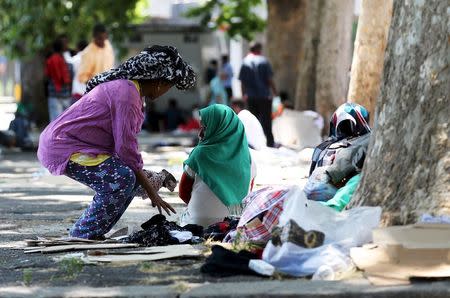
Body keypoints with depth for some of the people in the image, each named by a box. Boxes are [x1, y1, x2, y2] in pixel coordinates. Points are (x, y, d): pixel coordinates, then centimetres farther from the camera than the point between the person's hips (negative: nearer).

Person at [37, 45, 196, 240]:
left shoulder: (124, 86, 14)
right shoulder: (127, 93, -19)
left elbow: (123, 142, 20)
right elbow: (126, 147, -20)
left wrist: (143, 176, 16)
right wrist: (151, 192, -13)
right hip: (63, 146, -11)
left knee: (130, 178, 9)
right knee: (121, 179, -24)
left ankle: (93, 235, 12)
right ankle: (82, 236, -13)